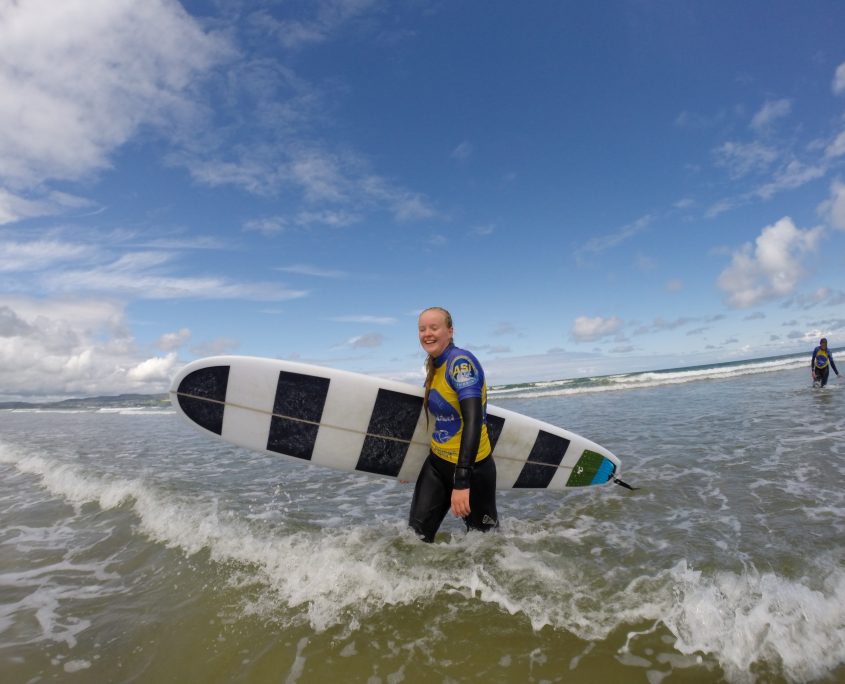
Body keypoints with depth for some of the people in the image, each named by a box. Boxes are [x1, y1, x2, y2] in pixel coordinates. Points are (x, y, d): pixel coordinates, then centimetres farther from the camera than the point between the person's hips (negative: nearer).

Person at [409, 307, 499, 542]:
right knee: (417, 536, 2)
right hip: (437, 463, 7)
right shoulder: (433, 366, 5)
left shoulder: (461, 362, -19)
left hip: (472, 467, -7)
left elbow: (473, 421, -28)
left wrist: (462, 481, -34)